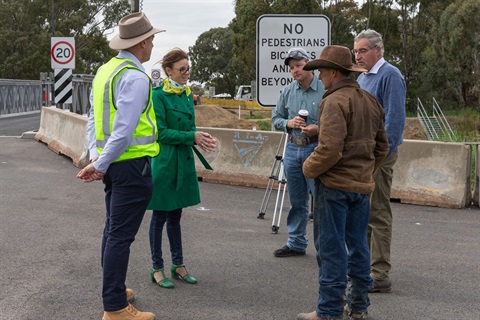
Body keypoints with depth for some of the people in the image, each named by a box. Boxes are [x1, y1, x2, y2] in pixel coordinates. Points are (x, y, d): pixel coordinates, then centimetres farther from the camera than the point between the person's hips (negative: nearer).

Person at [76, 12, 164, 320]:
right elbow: (124, 130, -21)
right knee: (121, 235, -4)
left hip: (113, 162, 9)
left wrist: (96, 154, 9)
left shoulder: (105, 70, 12)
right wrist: (101, 165, -14)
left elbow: (94, 118, 13)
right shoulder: (135, 77, -17)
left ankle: (114, 291, 33)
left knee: (113, 229, 19)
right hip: (132, 164, -9)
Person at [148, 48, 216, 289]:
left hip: (183, 161, 7)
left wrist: (200, 138, -7)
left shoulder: (187, 94, 9)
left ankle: (178, 265, 26)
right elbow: (161, 132, -16)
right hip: (163, 161, -7)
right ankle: (157, 269, 16)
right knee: (160, 216, 4)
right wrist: (192, 136, -18)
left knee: (175, 214, 16)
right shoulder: (158, 95, -13)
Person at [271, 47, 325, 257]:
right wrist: (289, 123, -6)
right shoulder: (287, 92, 8)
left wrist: (318, 129, -22)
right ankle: (296, 243, 27)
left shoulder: (325, 90, -8)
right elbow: (275, 118, 14)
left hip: (316, 149, -5)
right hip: (293, 149, 5)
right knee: (297, 201, 15)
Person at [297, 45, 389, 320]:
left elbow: (330, 149, -23)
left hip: (335, 184, -8)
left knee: (331, 249, -1)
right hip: (363, 185, 8)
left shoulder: (335, 101, -15)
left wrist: (310, 168, -7)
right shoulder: (370, 101, 12)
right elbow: (382, 146, 18)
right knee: (358, 245, 15)